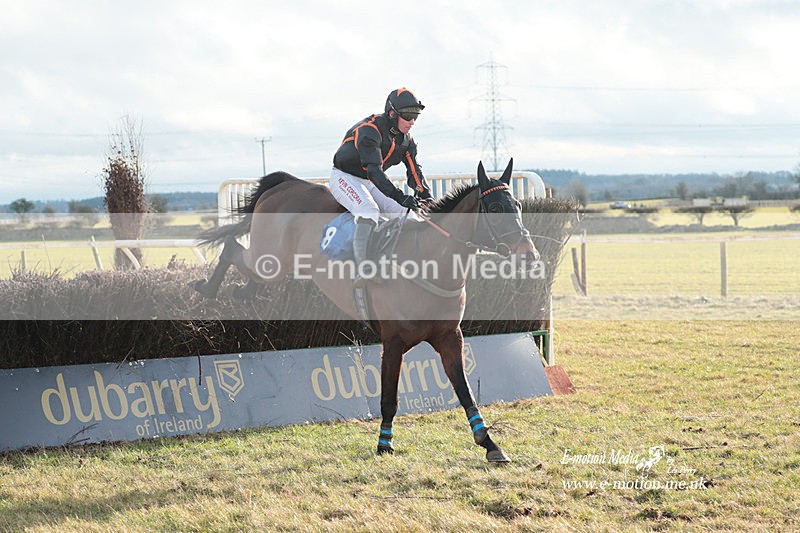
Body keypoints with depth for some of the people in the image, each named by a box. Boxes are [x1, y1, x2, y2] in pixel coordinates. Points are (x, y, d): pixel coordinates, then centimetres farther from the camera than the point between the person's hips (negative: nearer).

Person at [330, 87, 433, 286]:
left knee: (404, 212, -5)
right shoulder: (369, 131, -27)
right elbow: (374, 171, -37)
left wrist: (426, 196, -22)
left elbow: (414, 171, -2)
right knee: (369, 211, -33)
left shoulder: (406, 140, 0)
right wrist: (400, 197, -46)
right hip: (344, 177, -9)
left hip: (368, 182, 9)